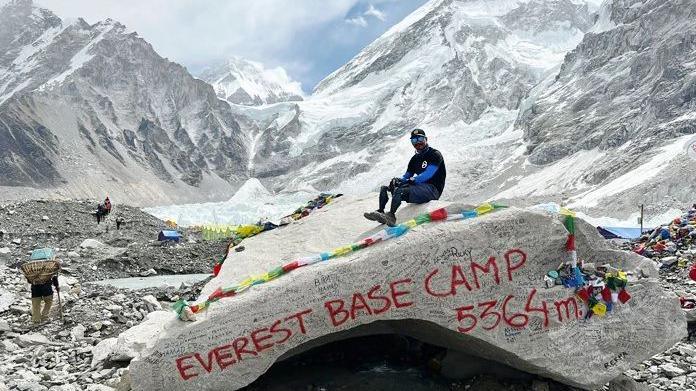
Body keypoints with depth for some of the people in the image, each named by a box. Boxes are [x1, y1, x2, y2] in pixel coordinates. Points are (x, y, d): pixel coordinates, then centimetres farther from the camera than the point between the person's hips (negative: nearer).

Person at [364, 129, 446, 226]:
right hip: (419, 188, 8)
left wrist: (410, 181, -26)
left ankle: (391, 216, -45)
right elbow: (407, 177, 15)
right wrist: (398, 180, -8)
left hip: (432, 189, -8)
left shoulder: (435, 155, -4)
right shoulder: (415, 159, 18)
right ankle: (380, 212, -17)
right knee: (384, 188, 2)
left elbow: (428, 175, -18)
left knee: (400, 190, -34)